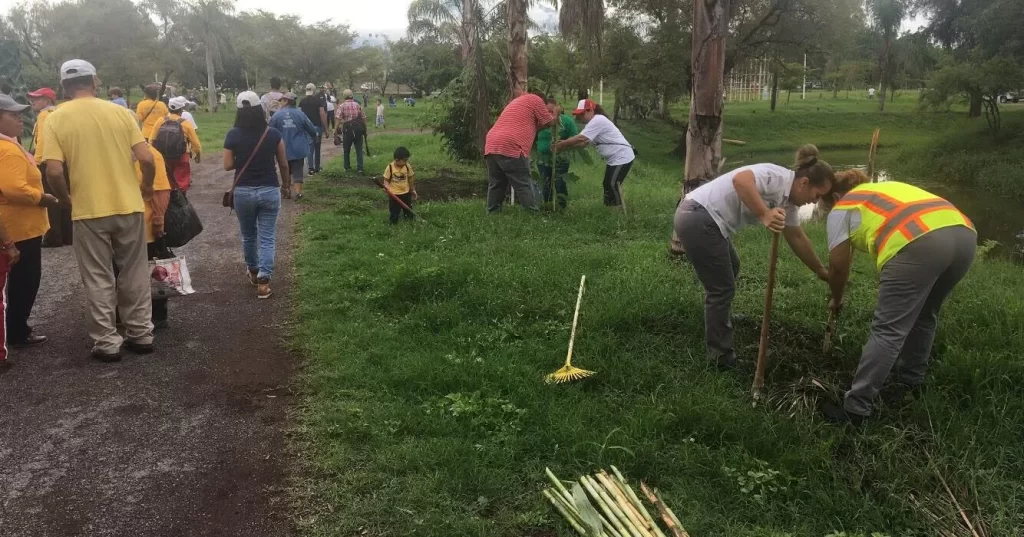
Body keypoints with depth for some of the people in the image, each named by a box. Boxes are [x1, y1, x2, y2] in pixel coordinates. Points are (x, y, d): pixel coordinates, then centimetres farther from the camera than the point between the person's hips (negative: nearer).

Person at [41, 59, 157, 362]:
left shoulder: (56, 119, -4)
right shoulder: (120, 112, 0)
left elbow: (53, 172, -12)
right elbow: (147, 159, -6)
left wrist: (66, 199, 7)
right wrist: (147, 188, 12)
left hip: (89, 211, -2)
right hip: (129, 206, 2)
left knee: (98, 279, 9)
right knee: (135, 273, 13)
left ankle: (106, 343, 13)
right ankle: (141, 334, 20)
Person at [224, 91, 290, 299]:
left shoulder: (233, 135, -6)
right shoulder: (273, 133, -5)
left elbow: (228, 165, -4)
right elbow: (283, 164, 2)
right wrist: (286, 185, 17)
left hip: (243, 192, 1)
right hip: (270, 191, -1)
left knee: (248, 235, 21)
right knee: (267, 238, 3)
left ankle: (253, 272, 39)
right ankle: (263, 281, -5)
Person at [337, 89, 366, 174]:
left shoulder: (342, 106, -3)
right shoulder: (357, 105, 8)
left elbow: (339, 119, -12)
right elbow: (364, 118, 7)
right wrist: (365, 130, 15)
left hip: (348, 128, -2)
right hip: (358, 128, 2)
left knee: (346, 149, 14)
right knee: (359, 149, 5)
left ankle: (347, 167, 22)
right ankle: (359, 168, -2)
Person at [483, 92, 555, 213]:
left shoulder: (518, 101, 33)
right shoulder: (535, 99, 8)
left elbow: (534, 125, 36)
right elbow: (548, 122, 14)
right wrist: (555, 113, 33)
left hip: (491, 146, 8)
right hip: (511, 147, -8)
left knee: (496, 185, 13)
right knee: (524, 186, -3)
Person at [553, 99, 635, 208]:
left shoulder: (598, 120, -20)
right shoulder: (594, 123, 14)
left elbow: (580, 138, -27)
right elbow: (584, 142, 6)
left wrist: (560, 145, -19)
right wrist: (565, 144, -8)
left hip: (622, 157, -11)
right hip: (613, 159, 11)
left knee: (612, 186, -11)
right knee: (608, 185, 12)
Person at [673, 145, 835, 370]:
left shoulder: (788, 201, 13)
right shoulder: (779, 178, -16)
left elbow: (797, 238, 25)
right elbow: (740, 180, -35)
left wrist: (821, 271, 33)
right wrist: (765, 215, -40)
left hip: (705, 220, 11)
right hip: (698, 220, -11)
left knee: (730, 268, 30)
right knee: (723, 288, -3)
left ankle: (719, 320, 53)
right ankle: (721, 356, 9)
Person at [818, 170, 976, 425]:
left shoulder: (842, 209, 20)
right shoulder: (890, 188, 39)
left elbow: (838, 266, 21)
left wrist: (836, 301, 38)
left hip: (918, 243, -7)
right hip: (964, 235, 7)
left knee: (888, 330, -4)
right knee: (924, 316, 26)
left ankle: (855, 409, -2)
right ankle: (912, 382, 37)